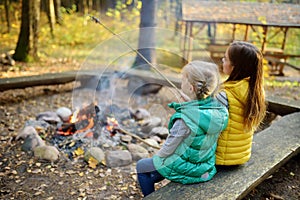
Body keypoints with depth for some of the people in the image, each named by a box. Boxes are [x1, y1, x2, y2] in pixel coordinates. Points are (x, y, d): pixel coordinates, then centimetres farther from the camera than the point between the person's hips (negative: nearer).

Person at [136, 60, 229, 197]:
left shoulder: (186, 118, -33)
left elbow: (168, 148, -21)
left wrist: (158, 155, 1)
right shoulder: (217, 108, -12)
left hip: (185, 169, -7)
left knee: (141, 166, 17)